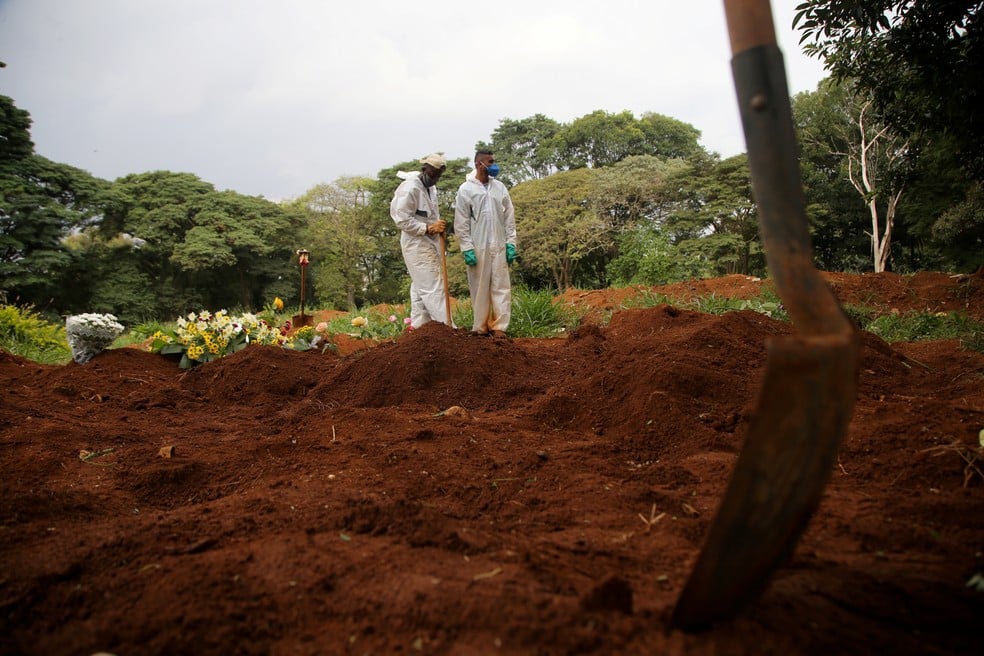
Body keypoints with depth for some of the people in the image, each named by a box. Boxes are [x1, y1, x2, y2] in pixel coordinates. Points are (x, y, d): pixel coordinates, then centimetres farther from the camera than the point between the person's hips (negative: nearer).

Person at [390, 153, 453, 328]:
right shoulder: (410, 187, -14)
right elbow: (402, 219, -19)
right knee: (433, 288, -9)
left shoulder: (431, 188, 13)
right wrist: (429, 228, -20)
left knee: (421, 288, 13)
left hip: (430, 244, 9)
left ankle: (418, 327, 20)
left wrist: (439, 226, 9)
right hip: (417, 246, -9)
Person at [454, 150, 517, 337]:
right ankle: (480, 327, 13)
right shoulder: (465, 189, -2)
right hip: (477, 247, -3)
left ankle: (499, 327, 4)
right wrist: (467, 249, -10)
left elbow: (509, 218, 9)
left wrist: (511, 243, 1)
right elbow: (461, 223, -4)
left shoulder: (500, 187, 8)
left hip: (499, 246, 3)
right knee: (480, 288, 4)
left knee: (501, 287, -1)